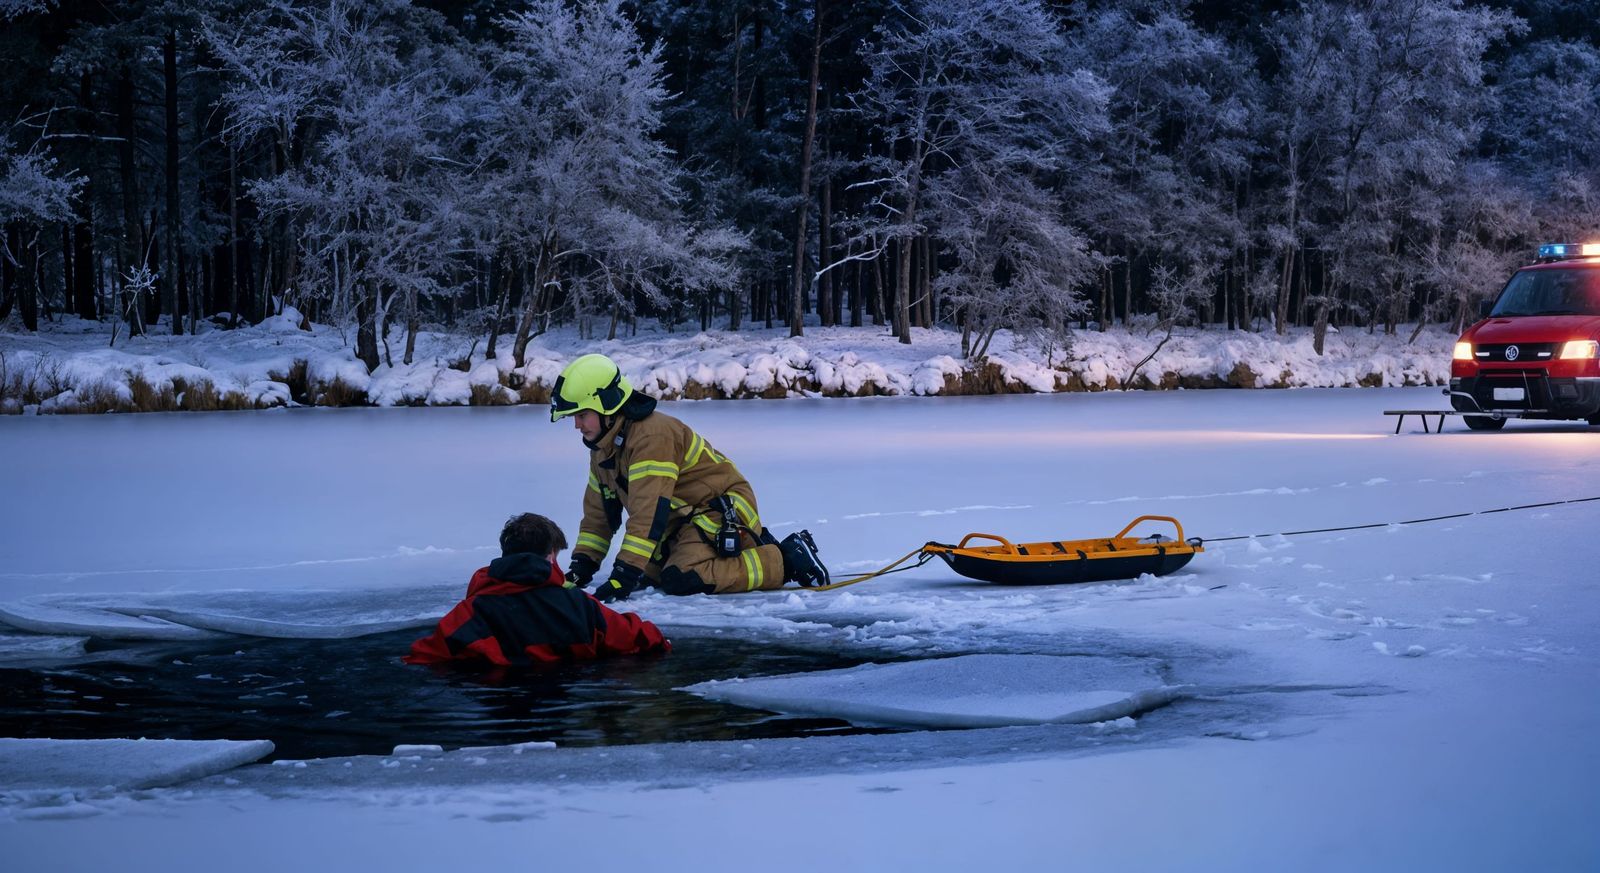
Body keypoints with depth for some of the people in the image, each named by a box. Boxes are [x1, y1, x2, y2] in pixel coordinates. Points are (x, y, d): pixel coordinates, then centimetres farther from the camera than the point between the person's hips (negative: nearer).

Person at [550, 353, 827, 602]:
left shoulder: (652, 436, -26)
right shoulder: (604, 446, 7)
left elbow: (648, 512, -32)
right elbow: (598, 512, 14)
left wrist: (624, 575, -35)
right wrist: (582, 565, 3)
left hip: (722, 514, -11)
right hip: (683, 521, 11)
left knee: (681, 580, -29)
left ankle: (787, 559, -14)